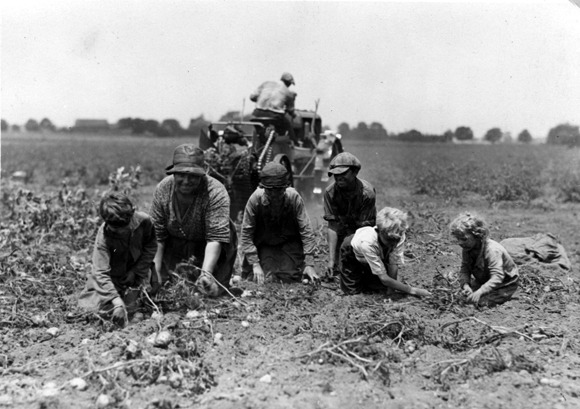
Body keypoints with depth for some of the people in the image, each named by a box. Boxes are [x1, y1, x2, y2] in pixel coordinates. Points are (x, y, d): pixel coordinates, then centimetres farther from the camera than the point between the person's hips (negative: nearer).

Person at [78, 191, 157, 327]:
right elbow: (101, 273, -32)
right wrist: (116, 301, -42)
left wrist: (136, 271, -12)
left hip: (136, 271, 1)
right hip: (112, 277, -1)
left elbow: (151, 246, -5)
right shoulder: (103, 236, -31)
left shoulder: (144, 221, -24)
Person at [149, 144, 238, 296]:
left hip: (211, 254, -3)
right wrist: (156, 272, -14)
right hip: (174, 248, 3)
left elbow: (216, 238, -31)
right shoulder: (162, 189, -15)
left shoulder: (216, 193, -28)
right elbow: (157, 235, -11)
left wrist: (206, 273, -41)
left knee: (211, 291, -11)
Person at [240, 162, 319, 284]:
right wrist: (255, 264, -24)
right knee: (266, 279, -12)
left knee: (290, 277, -13)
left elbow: (306, 231, -21)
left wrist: (309, 264, -26)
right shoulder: (255, 199, -25)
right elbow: (246, 234, -18)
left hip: (290, 243, 0)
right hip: (263, 245, 0)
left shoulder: (294, 197, -24)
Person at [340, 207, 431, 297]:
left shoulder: (398, 236, -36)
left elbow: (394, 264, -27)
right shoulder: (368, 243, -46)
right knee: (353, 292, -11)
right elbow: (384, 278, -40)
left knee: (382, 287, -7)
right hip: (352, 252, -4)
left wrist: (390, 290, -30)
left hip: (379, 255, 4)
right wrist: (412, 290, -37)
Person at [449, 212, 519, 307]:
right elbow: (464, 269, -12)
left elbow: (497, 277, -42)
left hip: (504, 284, -7)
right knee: (466, 293, -6)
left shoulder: (492, 250, -36)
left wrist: (480, 292, -55)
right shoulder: (467, 249, -13)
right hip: (484, 281, 7)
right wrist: (465, 285, -34)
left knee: (481, 301, -19)